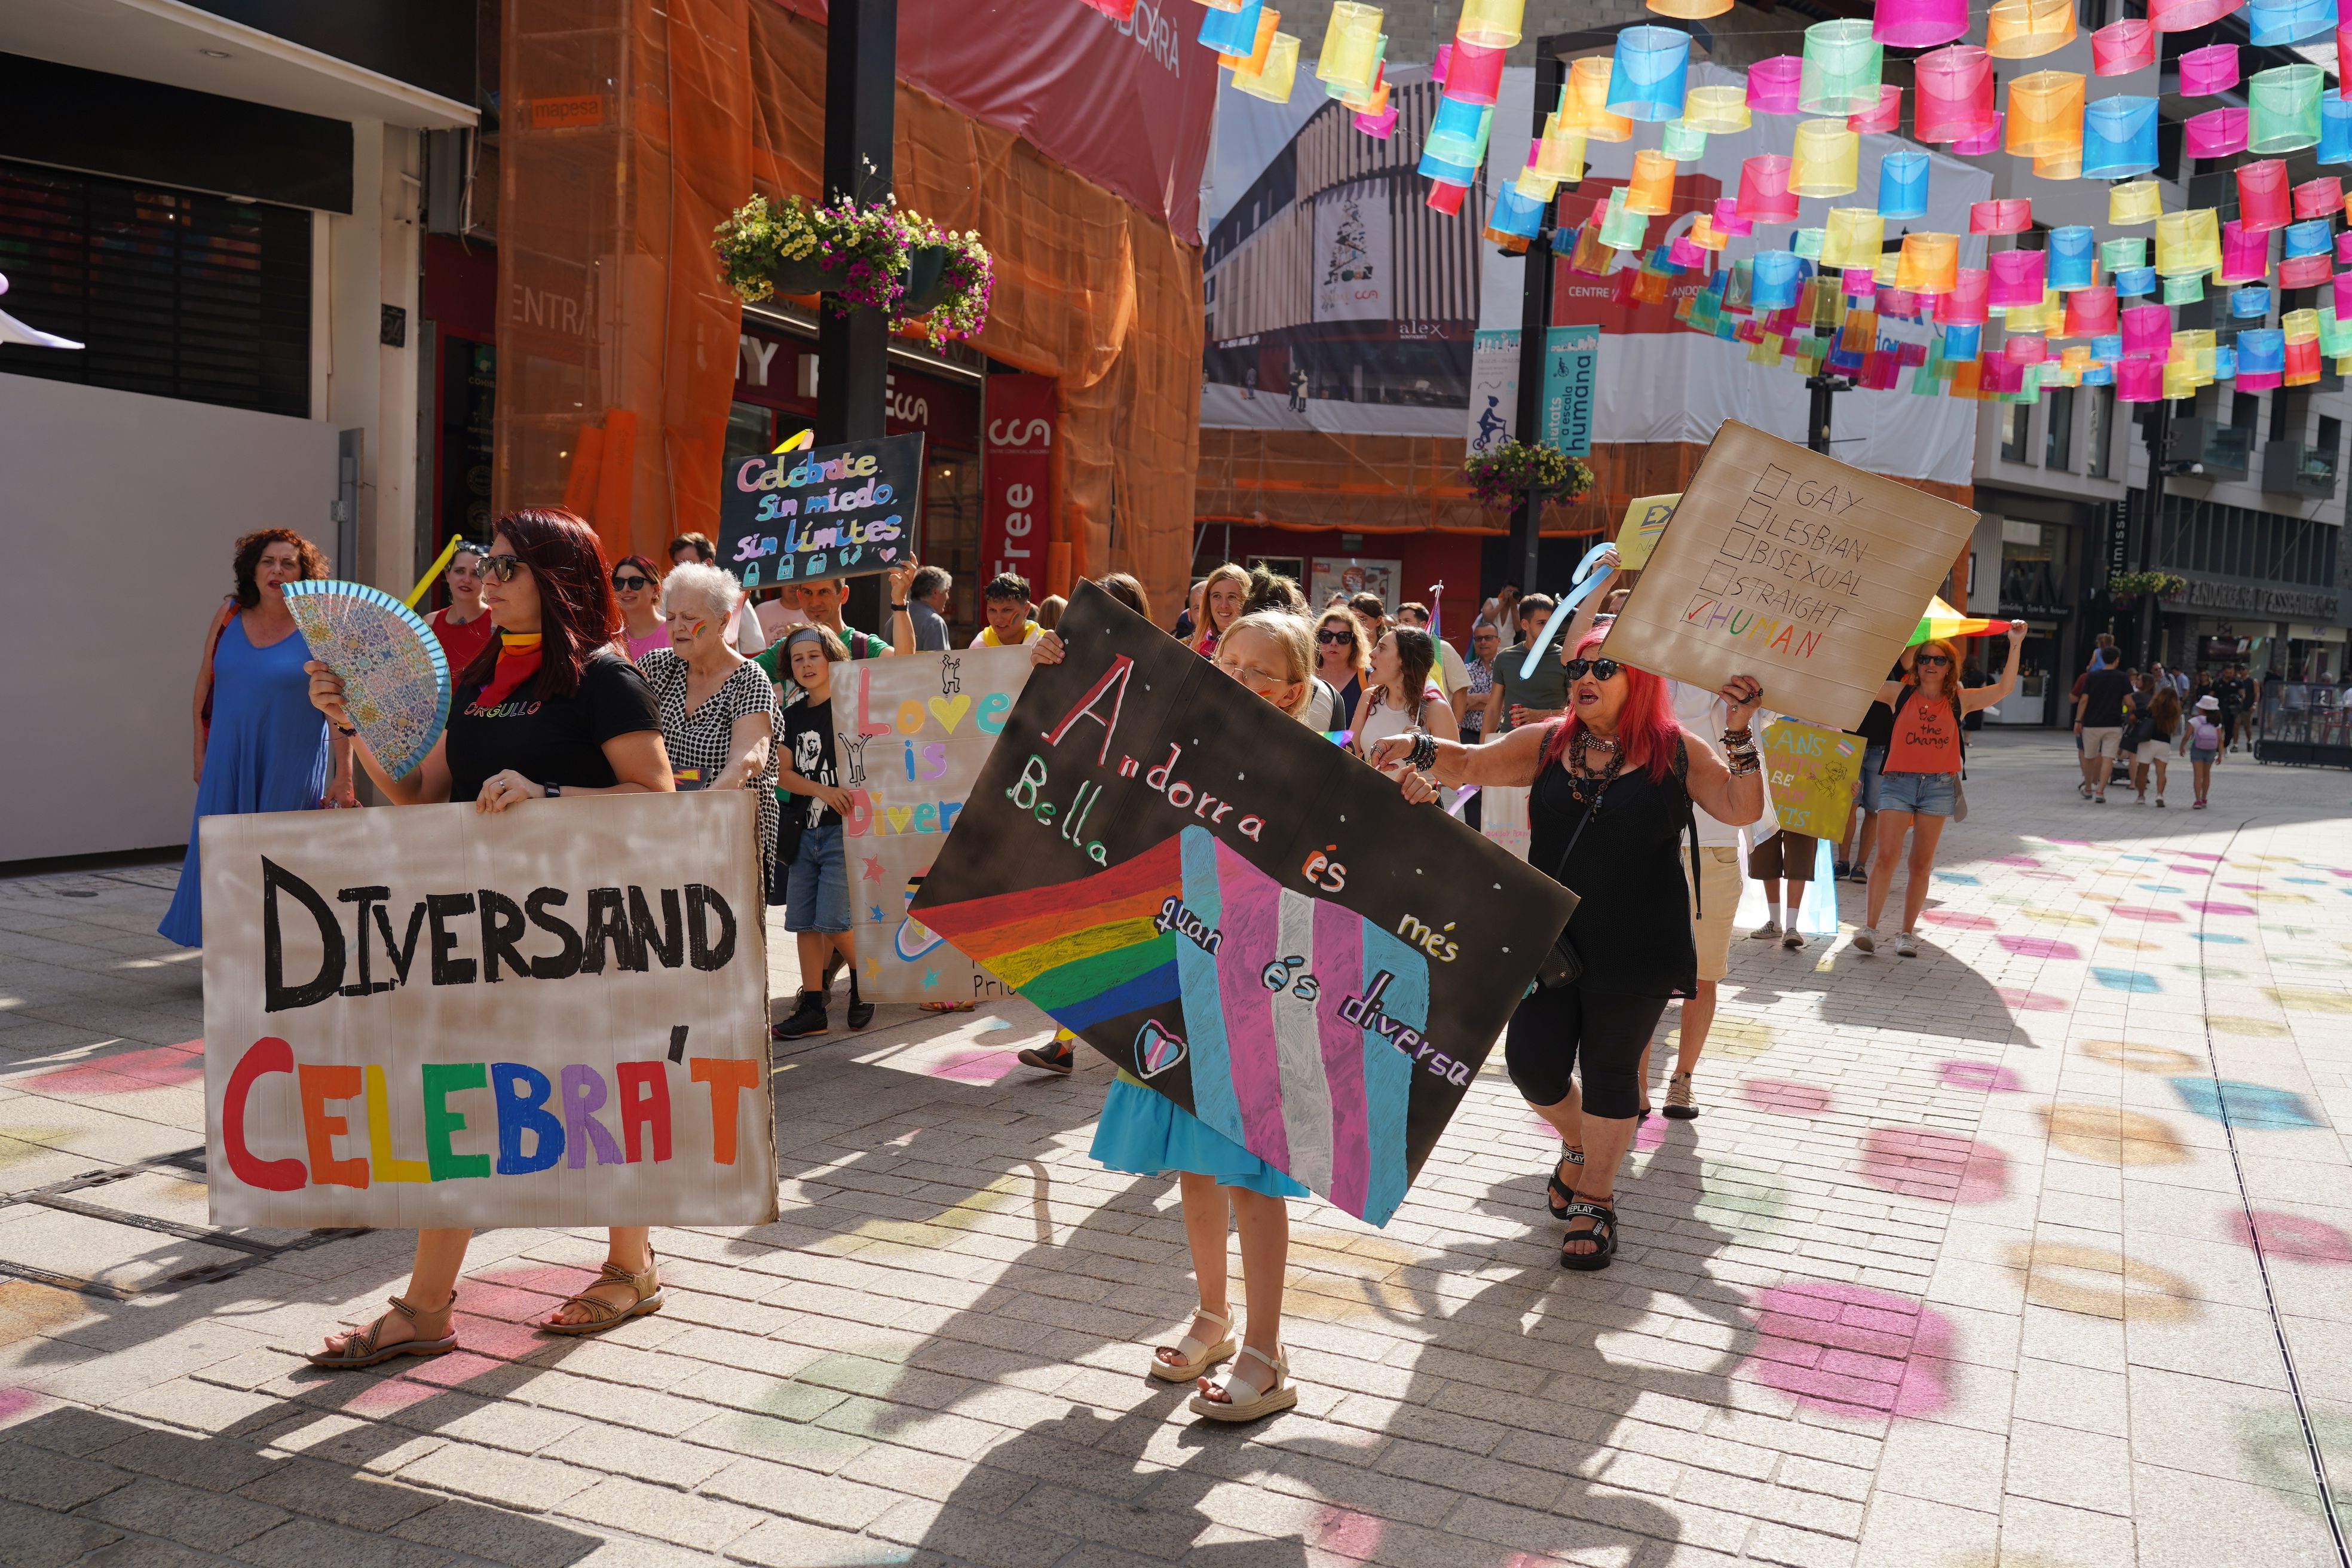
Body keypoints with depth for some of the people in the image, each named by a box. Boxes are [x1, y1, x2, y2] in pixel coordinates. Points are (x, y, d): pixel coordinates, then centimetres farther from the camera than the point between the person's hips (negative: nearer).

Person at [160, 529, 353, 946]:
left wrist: (343, 779, -13)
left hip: (292, 769, -4)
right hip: (228, 762, 4)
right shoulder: (229, 615, 5)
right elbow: (204, 688, 12)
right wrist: (200, 753, 10)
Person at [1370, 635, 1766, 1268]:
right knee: (1532, 1062, 2)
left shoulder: (1677, 752, 0)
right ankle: (1579, 1146, 36)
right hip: (1551, 938, 3)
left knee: (1610, 1069, 6)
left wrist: (1739, 734, -16)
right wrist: (1420, 748, -13)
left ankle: (1594, 1201, 25)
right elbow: (1470, 764, 6)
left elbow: (1743, 810, -5)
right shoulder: (1547, 744, 7)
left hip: (1637, 949, -3)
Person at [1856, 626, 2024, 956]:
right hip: (1898, 782, -2)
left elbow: (2005, 688, 4)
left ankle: (1907, 933, 12)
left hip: (1939, 786, 2)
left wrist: (2014, 646, -2)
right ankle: (1870, 928, -10)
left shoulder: (1959, 701, 9)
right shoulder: (1899, 694, 6)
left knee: (1922, 863, 5)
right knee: (1887, 857, -12)